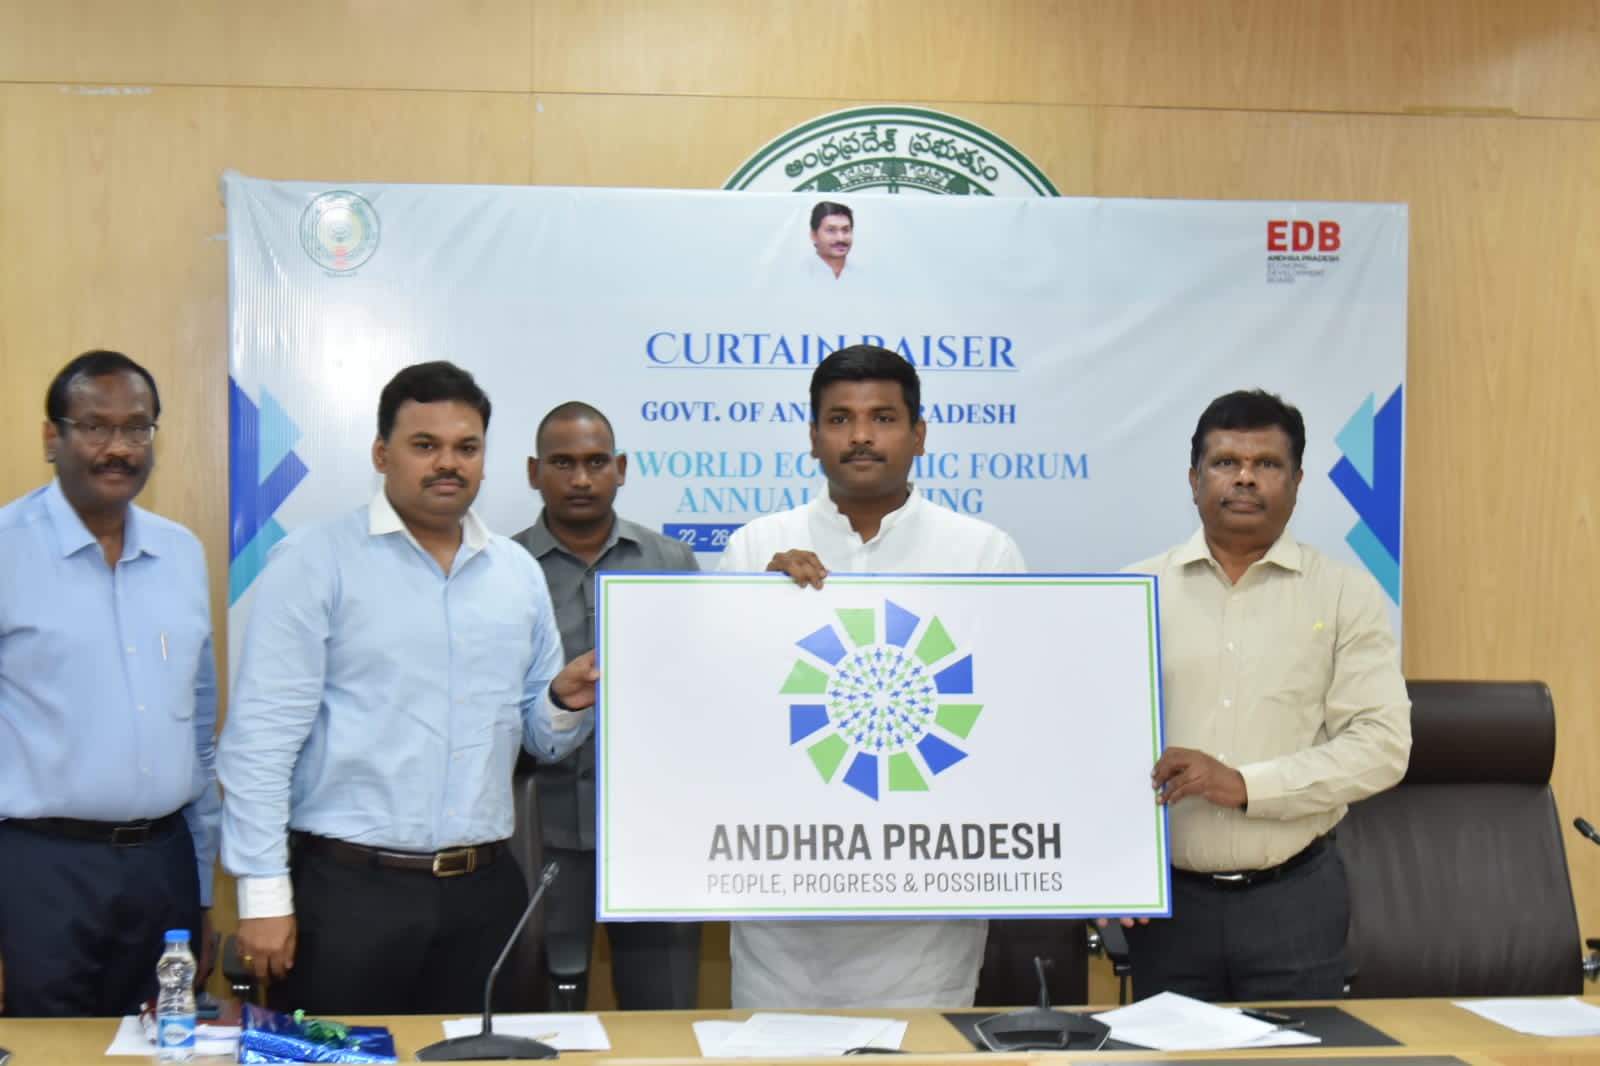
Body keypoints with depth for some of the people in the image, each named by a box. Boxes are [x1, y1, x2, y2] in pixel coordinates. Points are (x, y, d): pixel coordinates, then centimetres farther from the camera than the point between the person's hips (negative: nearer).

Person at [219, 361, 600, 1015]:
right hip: (349, 888, -4)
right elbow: (261, 737, -8)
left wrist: (567, 703, -5)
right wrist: (264, 896, -12)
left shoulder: (518, 573, 11)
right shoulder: (314, 562, -4)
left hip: (484, 892, 5)